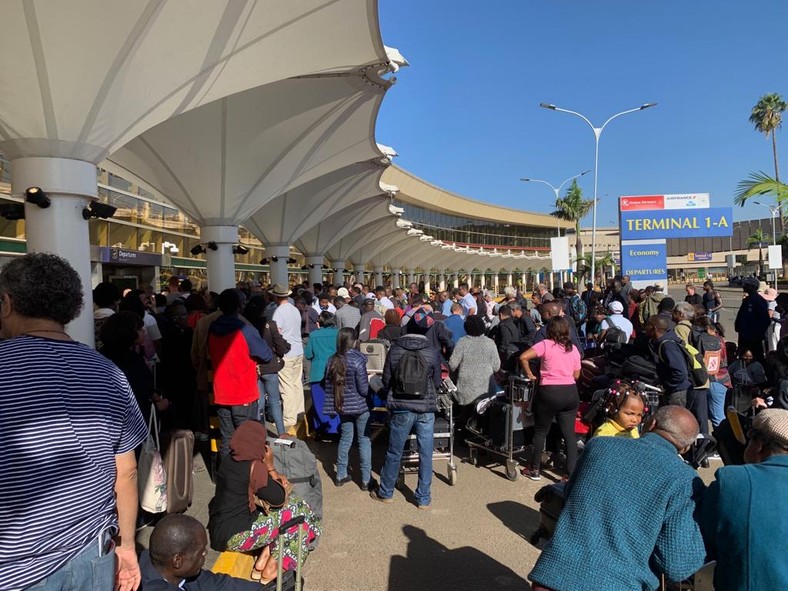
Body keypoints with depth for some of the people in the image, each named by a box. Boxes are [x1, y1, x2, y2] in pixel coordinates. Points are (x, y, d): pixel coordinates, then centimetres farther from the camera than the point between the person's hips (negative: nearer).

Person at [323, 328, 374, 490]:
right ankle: (366, 480, 10)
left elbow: (328, 387, 3)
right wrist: (370, 379, 2)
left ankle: (341, 475, 24)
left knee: (345, 438, 17)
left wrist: (335, 404, 13)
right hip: (359, 406, -5)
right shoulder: (358, 360, -19)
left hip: (342, 406, 5)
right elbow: (364, 390, -17)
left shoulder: (332, 360, -3)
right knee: (364, 440, 5)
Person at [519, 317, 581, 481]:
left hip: (549, 393, -4)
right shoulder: (573, 348, 8)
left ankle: (534, 469, 21)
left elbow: (523, 357, -16)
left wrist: (530, 375, -3)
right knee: (569, 434, 9)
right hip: (570, 393, 4)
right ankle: (572, 473, 9)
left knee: (540, 431, 11)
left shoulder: (545, 344, -6)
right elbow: (576, 375, 13)